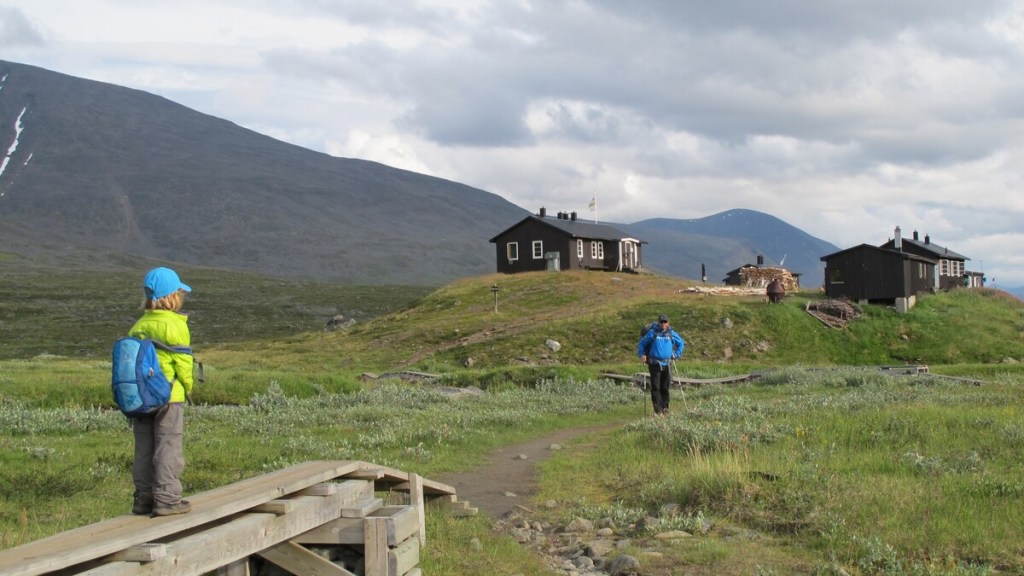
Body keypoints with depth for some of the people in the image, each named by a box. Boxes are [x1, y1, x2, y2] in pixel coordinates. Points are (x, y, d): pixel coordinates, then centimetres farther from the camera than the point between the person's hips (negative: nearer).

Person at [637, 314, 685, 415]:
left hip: (667, 364, 3)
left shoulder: (671, 333, 8)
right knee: (656, 387, -6)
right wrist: (642, 355, -3)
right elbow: (641, 343, 8)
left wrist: (676, 354, 13)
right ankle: (658, 410, -4)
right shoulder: (652, 333, 0)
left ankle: (665, 407, 17)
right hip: (655, 364, -2)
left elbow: (681, 343, 23)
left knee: (665, 387, 6)